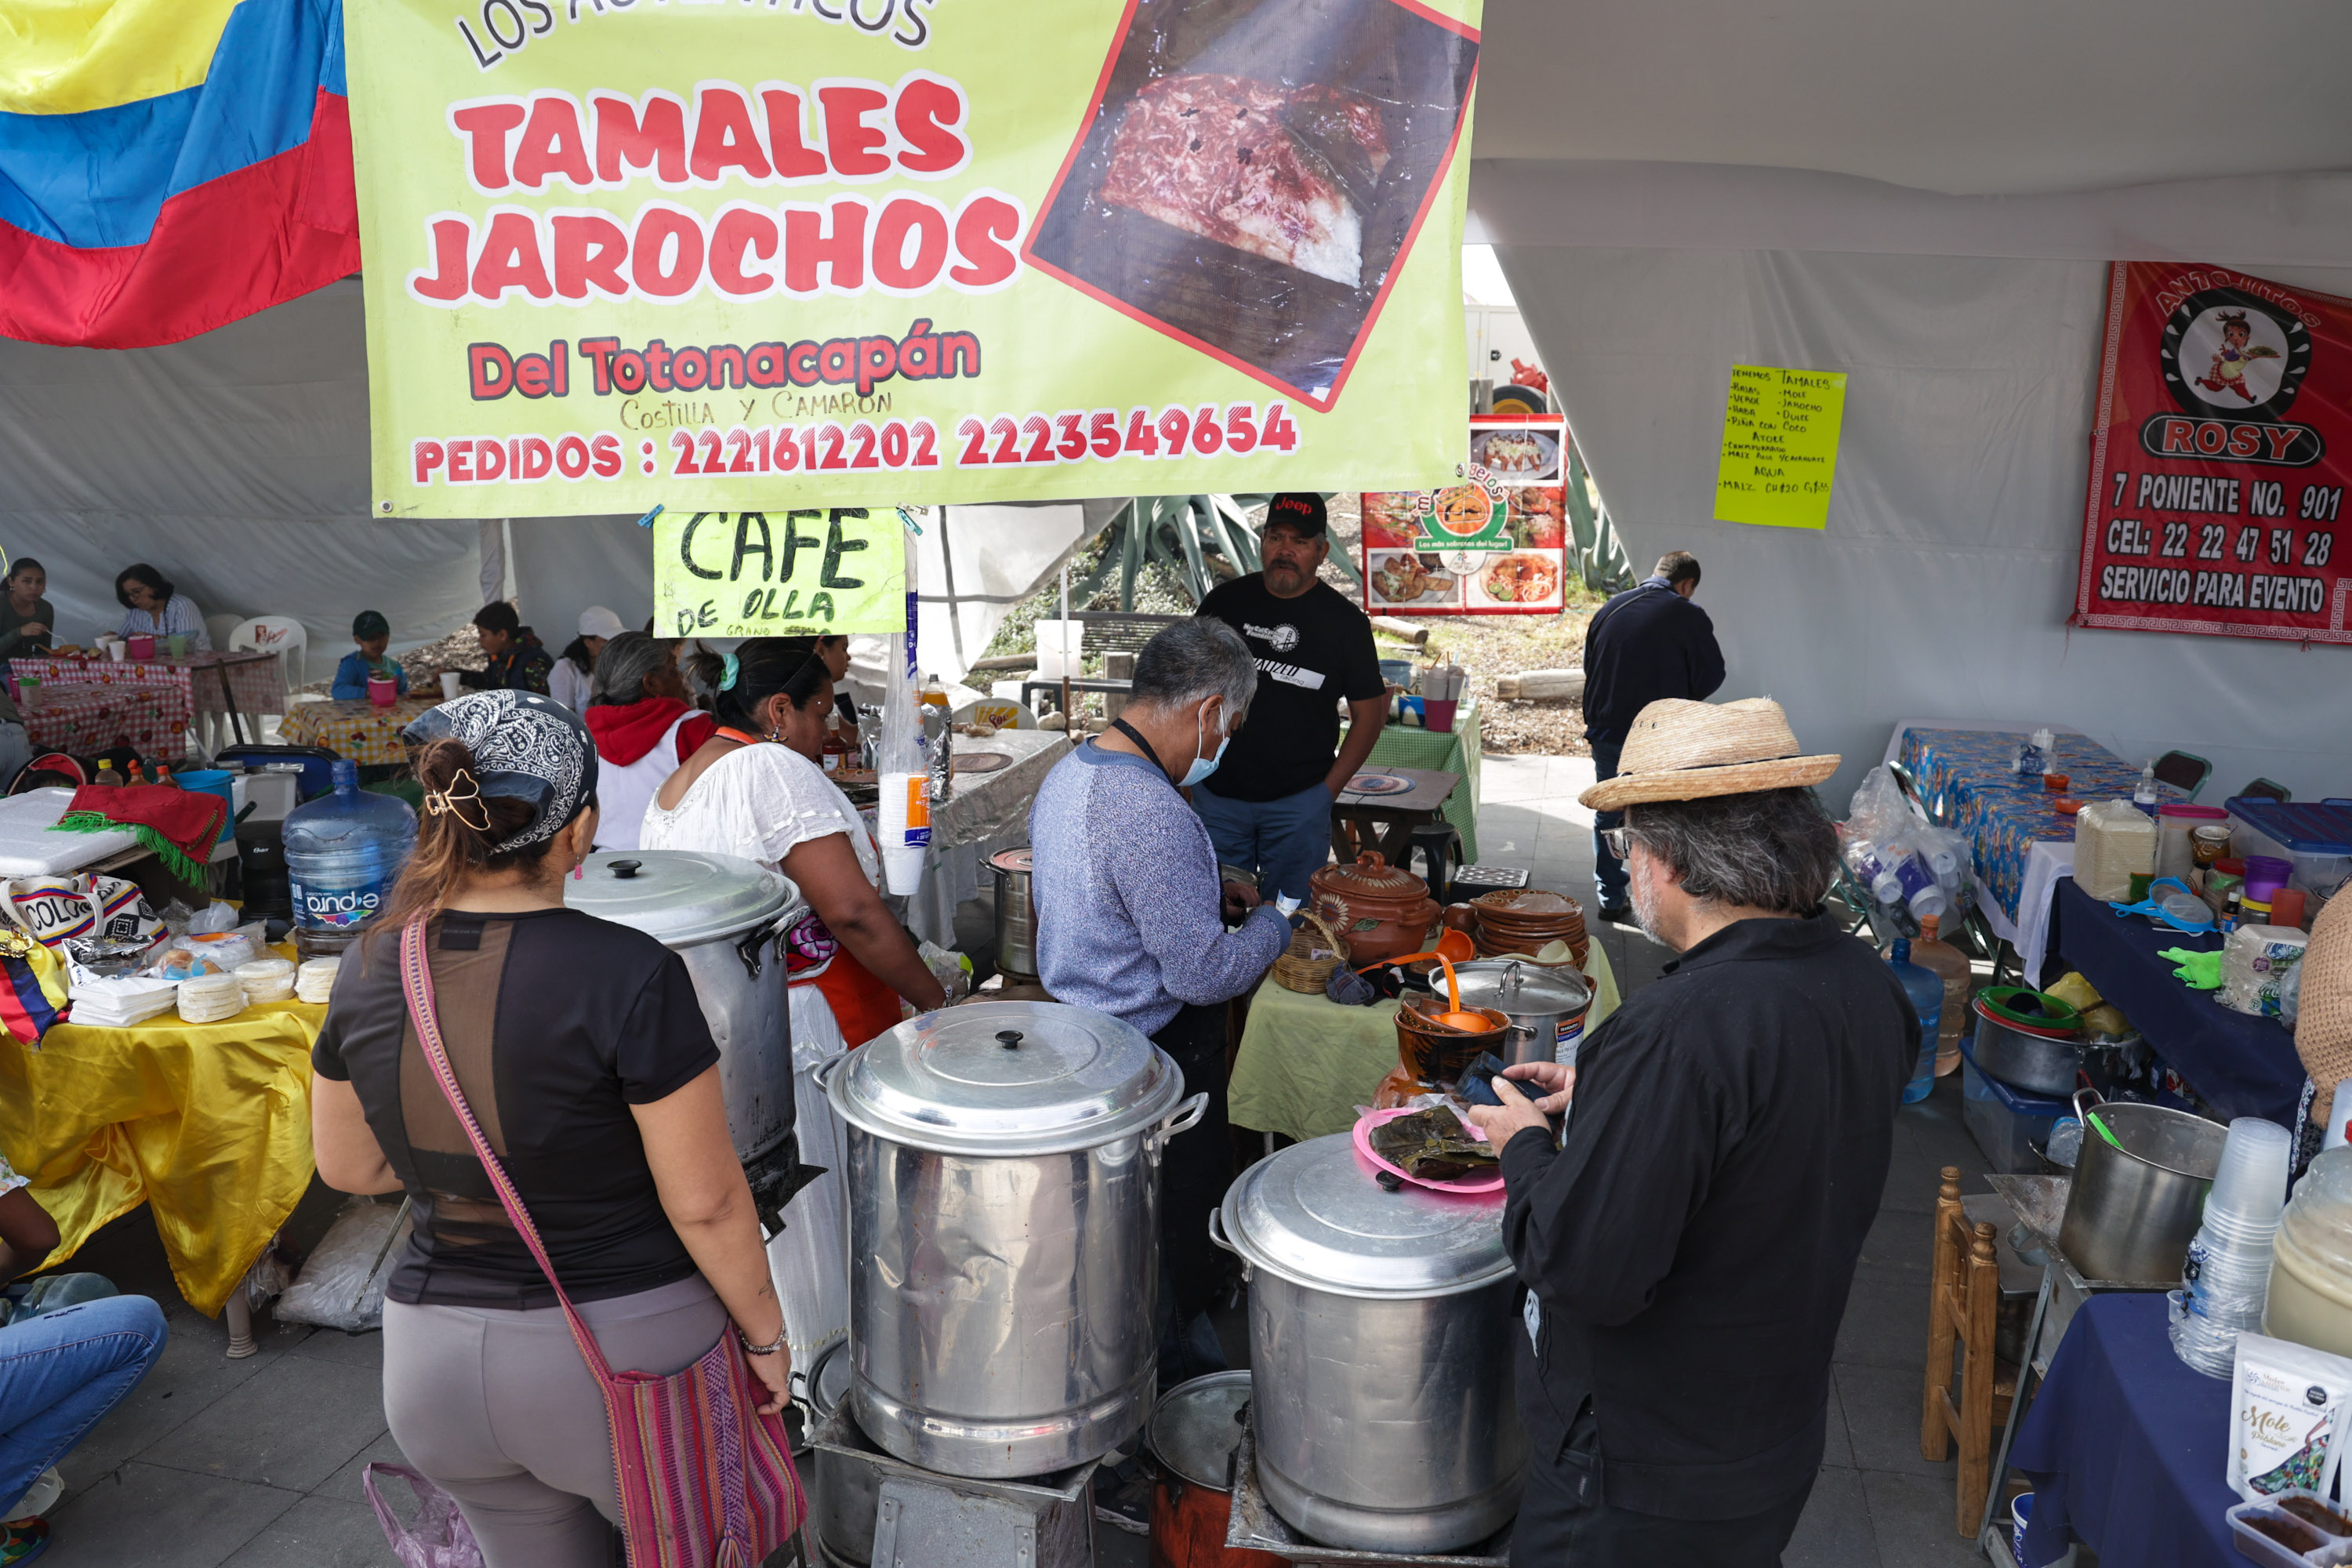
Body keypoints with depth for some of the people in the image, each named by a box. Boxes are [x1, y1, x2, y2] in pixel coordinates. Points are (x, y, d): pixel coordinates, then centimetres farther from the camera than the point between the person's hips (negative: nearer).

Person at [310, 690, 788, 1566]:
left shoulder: (369, 970, -6)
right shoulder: (627, 975, -23)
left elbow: (347, 1167, 8)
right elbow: (706, 1203, -17)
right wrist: (765, 1331, -3)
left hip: (432, 1363, 5)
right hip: (619, 1360, -5)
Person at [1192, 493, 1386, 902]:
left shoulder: (1344, 620, -1)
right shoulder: (1224, 602, 3)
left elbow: (1369, 712, 3)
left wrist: (1329, 788, -4)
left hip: (1299, 803, -1)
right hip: (1217, 793, 2)